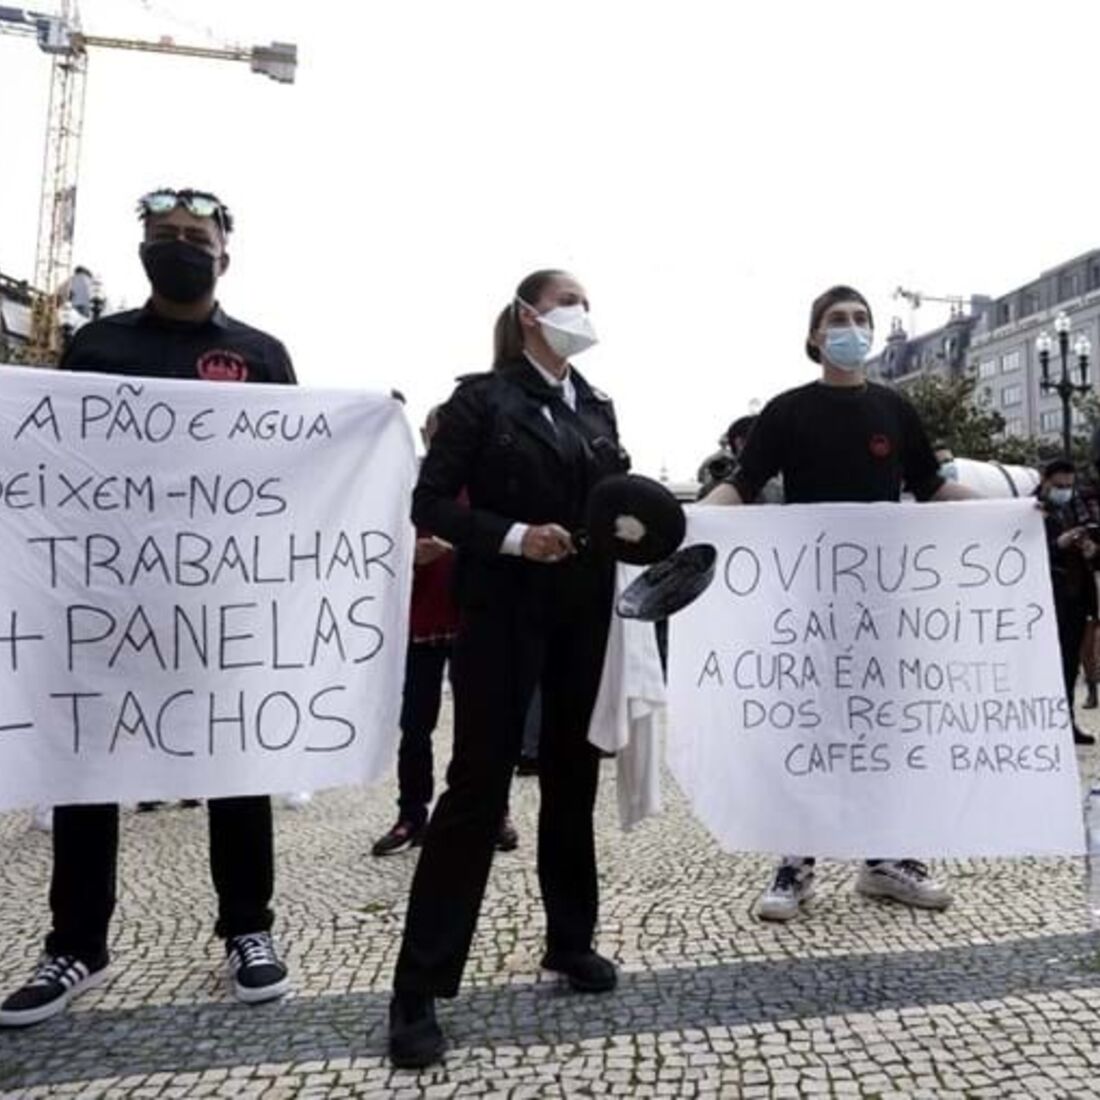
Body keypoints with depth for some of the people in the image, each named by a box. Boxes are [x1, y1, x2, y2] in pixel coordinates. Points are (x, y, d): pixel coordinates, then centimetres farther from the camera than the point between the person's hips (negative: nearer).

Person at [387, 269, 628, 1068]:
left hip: (584, 613, 6)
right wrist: (513, 536, -20)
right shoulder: (483, 399, -3)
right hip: (505, 611, -6)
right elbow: (431, 503, -8)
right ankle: (419, 986, 6)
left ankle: (571, 940, 30)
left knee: (573, 777, 13)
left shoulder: (598, 408, 14)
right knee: (478, 786, -5)